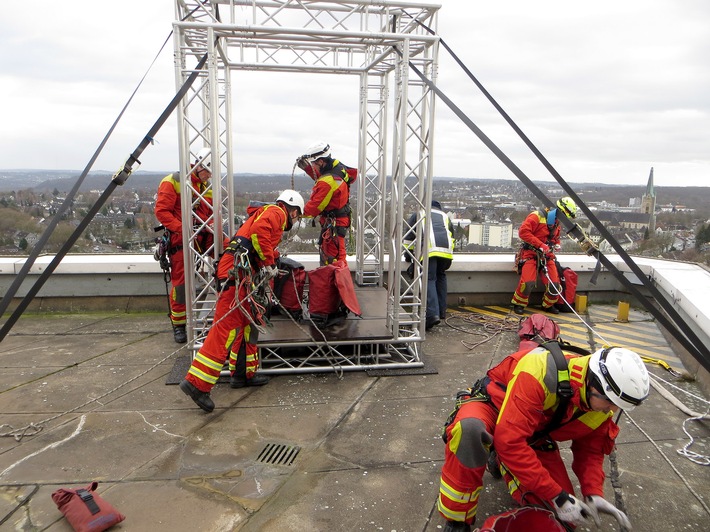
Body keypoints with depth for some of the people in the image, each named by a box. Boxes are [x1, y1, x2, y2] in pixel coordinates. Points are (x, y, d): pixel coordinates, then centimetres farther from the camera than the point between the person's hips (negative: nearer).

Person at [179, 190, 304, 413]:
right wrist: (269, 263, -13)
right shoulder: (276, 212, 2)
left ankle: (244, 373, 26)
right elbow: (259, 231, -19)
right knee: (226, 327, -14)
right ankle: (197, 383, -15)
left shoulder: (266, 214, 33)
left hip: (241, 274, 11)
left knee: (248, 323, 17)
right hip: (237, 271, -11)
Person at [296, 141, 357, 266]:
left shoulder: (327, 182, -28)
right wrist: (306, 168, 8)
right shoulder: (337, 166, 0)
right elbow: (319, 176, 20)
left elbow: (315, 206, -21)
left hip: (333, 223, -10)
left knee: (331, 258, -3)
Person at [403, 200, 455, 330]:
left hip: (430, 247, -3)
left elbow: (408, 235, 26)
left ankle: (432, 314, -26)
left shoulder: (419, 214, 28)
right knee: (441, 276, 21)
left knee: (429, 279, -9)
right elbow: (452, 234, 30)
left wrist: (408, 253, 35)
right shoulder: (444, 216, 34)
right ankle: (442, 311, 22)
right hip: (446, 248, 3)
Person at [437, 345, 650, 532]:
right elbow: (509, 440, -40)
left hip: (534, 436, 7)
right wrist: (556, 496, -35)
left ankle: (502, 462, 20)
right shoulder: (542, 371, -39)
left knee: (562, 514, -8)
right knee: (469, 430, -44)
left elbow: (590, 450, 3)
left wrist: (593, 494, -16)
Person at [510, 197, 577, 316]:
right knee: (528, 282, -22)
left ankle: (548, 305, 22)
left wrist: (556, 244, 6)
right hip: (531, 253, -7)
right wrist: (540, 245, -23)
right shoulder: (537, 216, -13)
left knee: (555, 285, -3)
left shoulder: (557, 222, 14)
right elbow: (523, 231, -21)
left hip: (547, 255, 7)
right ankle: (518, 304, 2)